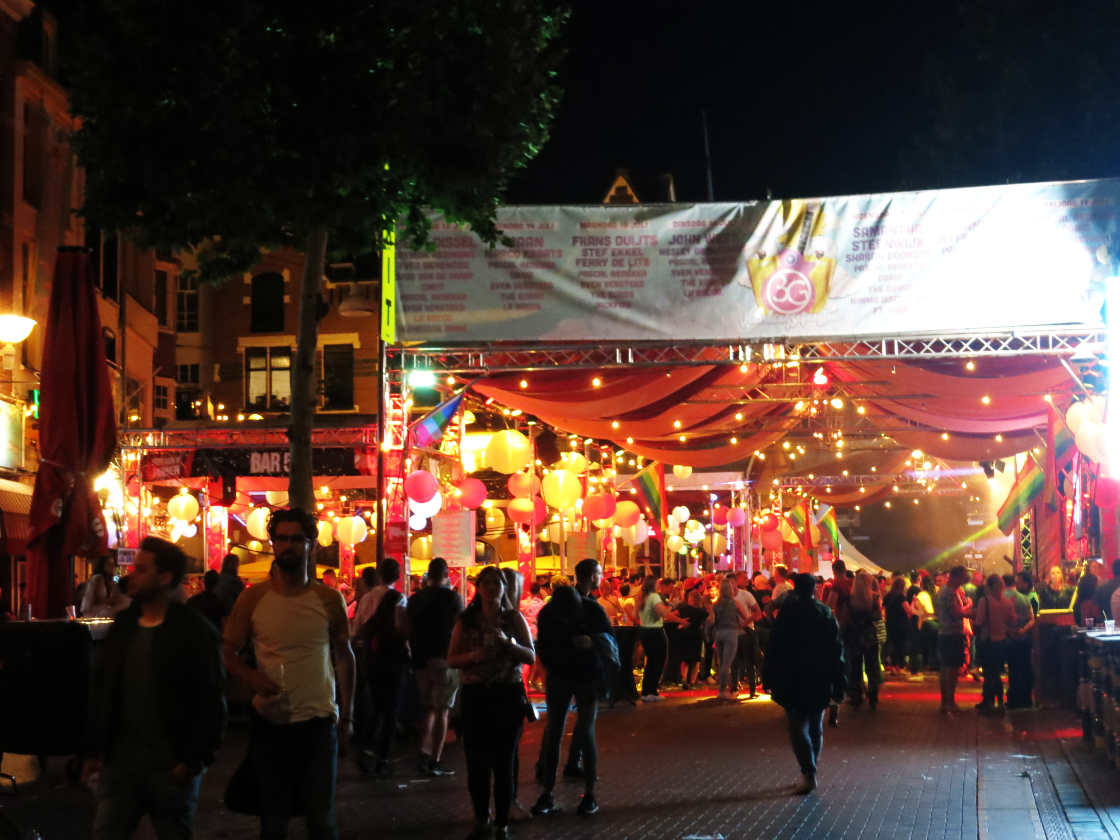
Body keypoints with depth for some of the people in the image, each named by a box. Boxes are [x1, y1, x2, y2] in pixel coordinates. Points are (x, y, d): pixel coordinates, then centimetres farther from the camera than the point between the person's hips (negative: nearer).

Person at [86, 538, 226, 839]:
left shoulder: (194, 631, -8)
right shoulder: (123, 626, 10)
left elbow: (211, 701, -10)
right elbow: (101, 692, 14)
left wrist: (195, 760, -14)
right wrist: (95, 750, 9)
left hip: (172, 763, -5)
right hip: (121, 757, 5)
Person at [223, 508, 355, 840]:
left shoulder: (329, 599, -2)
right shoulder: (253, 598, -4)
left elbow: (344, 656, 8)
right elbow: (229, 653, 3)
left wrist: (347, 714, 5)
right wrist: (253, 678, -18)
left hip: (319, 723, 0)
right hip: (270, 723, 0)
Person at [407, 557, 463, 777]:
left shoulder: (415, 599, 6)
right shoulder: (451, 596, -8)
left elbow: (409, 630, 9)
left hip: (421, 660, 5)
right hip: (444, 659, -5)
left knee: (428, 708, 16)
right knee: (442, 710, 0)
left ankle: (424, 755, 8)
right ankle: (435, 761, -2)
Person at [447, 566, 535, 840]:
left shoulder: (514, 618, 4)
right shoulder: (466, 620, 7)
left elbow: (531, 656, -2)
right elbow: (451, 659, 4)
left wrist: (507, 643, -19)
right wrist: (473, 656, -16)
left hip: (508, 696, -1)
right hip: (474, 695, 1)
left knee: (503, 763, 0)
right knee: (476, 763, 0)